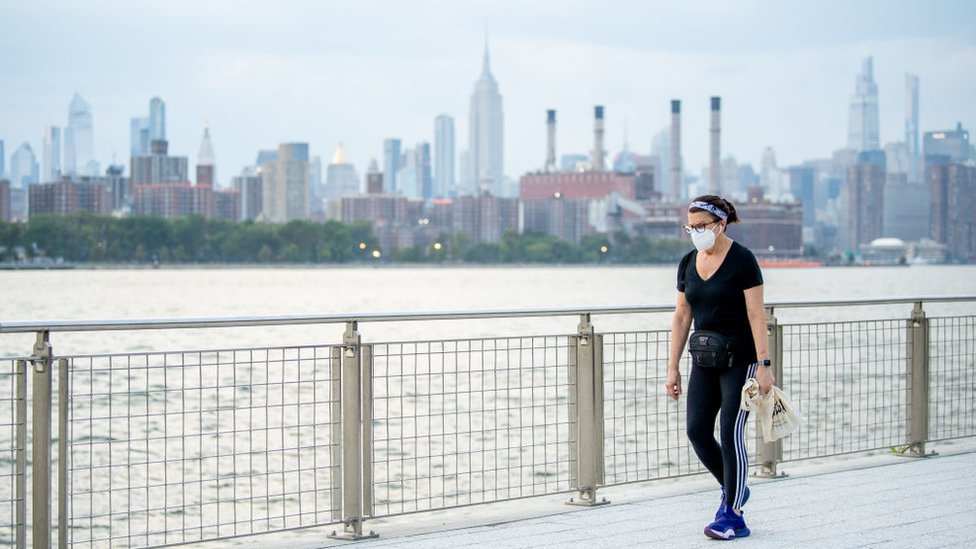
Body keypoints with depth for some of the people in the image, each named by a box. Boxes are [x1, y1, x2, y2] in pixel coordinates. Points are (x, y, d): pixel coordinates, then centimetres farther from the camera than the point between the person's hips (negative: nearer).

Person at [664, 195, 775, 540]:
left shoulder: (742, 260, -11)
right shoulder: (688, 263, 7)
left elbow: (756, 314, -14)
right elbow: (682, 317, 10)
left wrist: (764, 364, -20)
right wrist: (673, 367, 7)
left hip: (740, 359, -6)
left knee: (730, 433, -7)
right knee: (697, 430, 1)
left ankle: (733, 516, 1)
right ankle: (733, 489, 25)